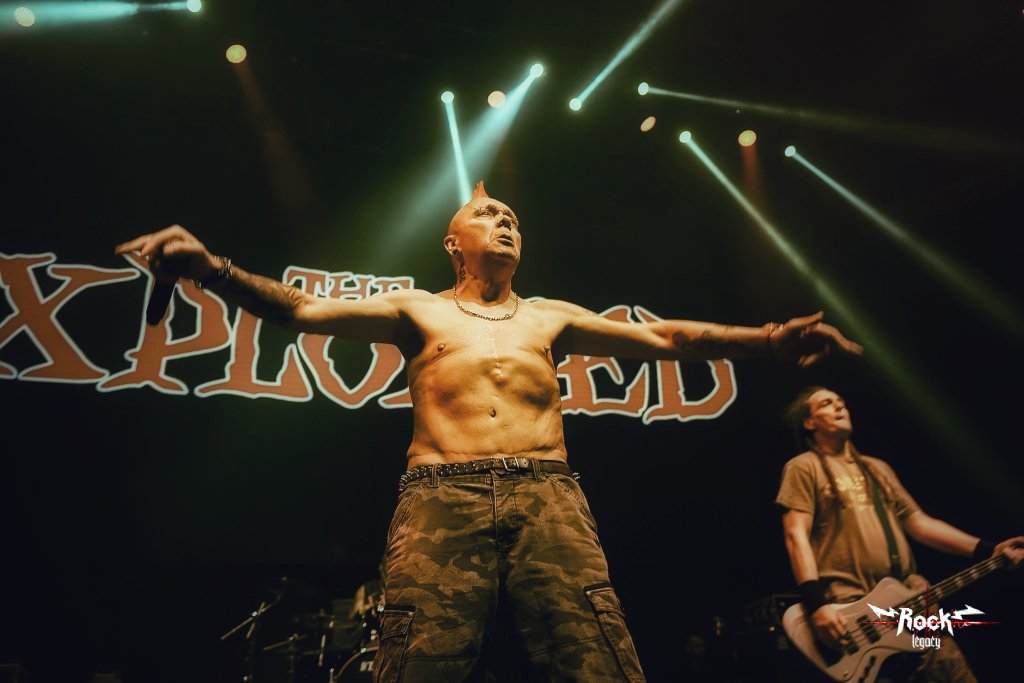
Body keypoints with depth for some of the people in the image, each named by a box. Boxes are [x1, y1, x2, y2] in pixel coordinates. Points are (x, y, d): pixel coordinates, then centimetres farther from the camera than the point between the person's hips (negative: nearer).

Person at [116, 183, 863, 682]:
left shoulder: (550, 317, 24)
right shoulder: (418, 311, 19)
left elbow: (660, 337, 17)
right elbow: (303, 309, 8)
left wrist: (766, 339, 6)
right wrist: (210, 267, -9)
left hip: (548, 500, 2)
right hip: (442, 503, -1)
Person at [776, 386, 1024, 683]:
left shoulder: (877, 468, 23)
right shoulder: (803, 467, 0)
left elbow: (917, 521, 20)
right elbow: (796, 535, -10)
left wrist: (987, 550, 8)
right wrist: (815, 603, -21)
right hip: (852, 603, -6)